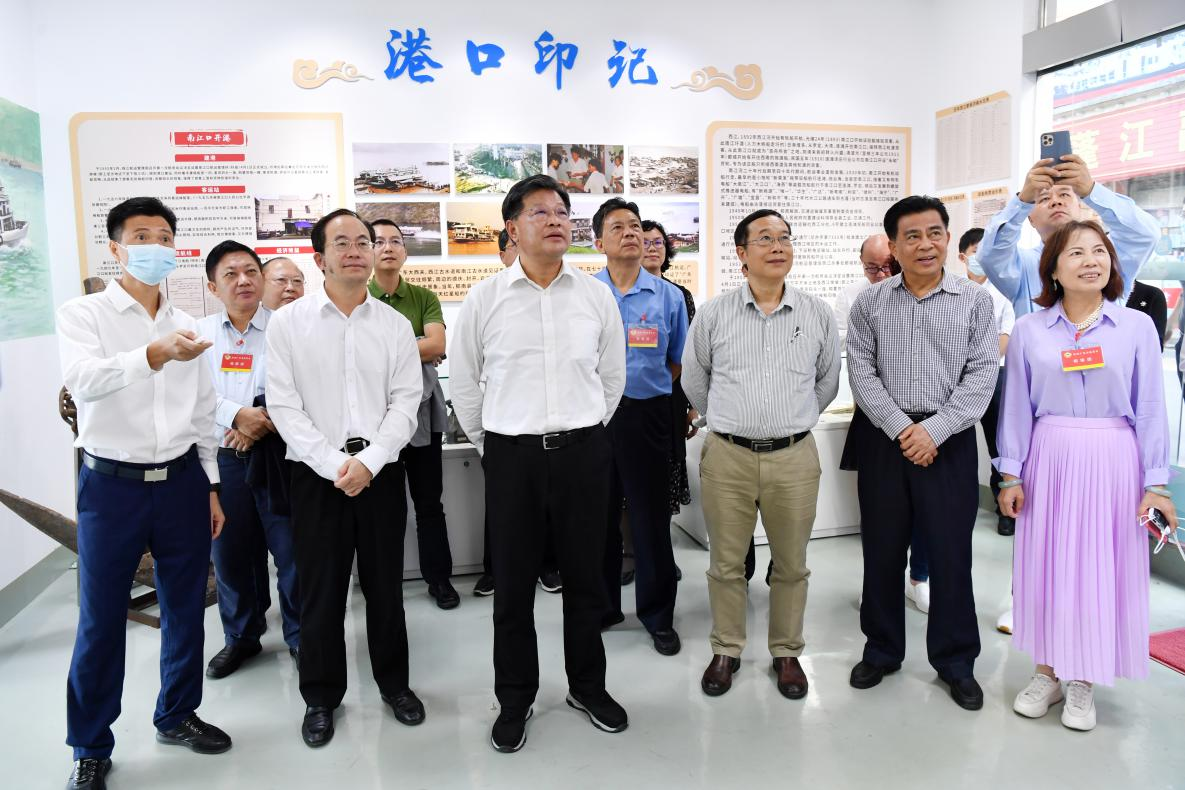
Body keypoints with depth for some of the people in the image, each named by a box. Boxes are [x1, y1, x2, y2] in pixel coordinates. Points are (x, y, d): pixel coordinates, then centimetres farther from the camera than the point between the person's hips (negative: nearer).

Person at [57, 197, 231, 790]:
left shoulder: (185, 325, 9)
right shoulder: (83, 315, -3)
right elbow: (82, 380, -24)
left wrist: (211, 485, 13)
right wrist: (154, 355, -41)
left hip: (182, 481, 4)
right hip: (112, 484, -4)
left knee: (185, 606, 12)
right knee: (101, 619, 5)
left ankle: (177, 715, 32)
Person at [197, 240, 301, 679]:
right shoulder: (199, 332, 9)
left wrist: (261, 424, -17)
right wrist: (237, 416, -16)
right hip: (222, 458, 3)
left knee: (292, 549, 1)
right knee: (231, 551, 12)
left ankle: (299, 635, 21)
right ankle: (241, 637, 31)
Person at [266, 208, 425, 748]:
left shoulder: (395, 325, 5)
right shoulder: (287, 323, 1)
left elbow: (405, 402, -1)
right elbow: (284, 406, -5)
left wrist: (368, 462, -13)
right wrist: (334, 464, -14)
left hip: (381, 471, 1)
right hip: (317, 474, -1)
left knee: (385, 583, 11)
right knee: (320, 589, 8)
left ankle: (393, 682, 31)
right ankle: (320, 696, 26)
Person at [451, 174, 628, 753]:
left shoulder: (596, 296, 3)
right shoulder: (484, 299, -1)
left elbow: (612, 377, 12)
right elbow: (464, 384, 7)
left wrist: (584, 435, 12)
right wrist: (488, 445, 8)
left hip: (584, 452, 1)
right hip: (511, 456, -1)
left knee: (585, 578, 13)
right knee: (513, 586, 9)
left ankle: (588, 686, 33)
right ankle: (514, 700, 27)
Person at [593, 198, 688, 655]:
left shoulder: (668, 296, 3)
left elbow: (677, 363, 10)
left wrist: (641, 385, 3)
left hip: (647, 414, -1)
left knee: (650, 516, 6)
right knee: (599, 514, 11)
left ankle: (658, 615, 22)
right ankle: (602, 606, 29)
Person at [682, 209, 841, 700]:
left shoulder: (817, 315, 2)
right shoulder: (713, 314, 0)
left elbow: (827, 381, 15)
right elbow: (694, 380, 11)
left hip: (795, 457, 1)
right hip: (726, 456, 0)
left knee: (791, 564, 12)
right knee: (726, 563, 11)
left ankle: (786, 652, 30)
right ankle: (725, 651, 29)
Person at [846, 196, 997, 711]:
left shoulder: (976, 301, 1)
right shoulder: (869, 303, 4)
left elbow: (982, 376, -5)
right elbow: (861, 372, -1)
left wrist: (933, 430, -15)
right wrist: (900, 428, -12)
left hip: (949, 442, -1)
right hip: (885, 440, 1)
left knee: (950, 553, 6)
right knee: (881, 550, 9)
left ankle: (956, 661, 24)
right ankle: (882, 650, 27)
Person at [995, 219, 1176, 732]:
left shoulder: (1137, 327, 0)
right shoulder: (1029, 330, 1)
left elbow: (1150, 409, 0)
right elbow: (1016, 407, 2)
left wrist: (1155, 482, -3)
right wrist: (1011, 474, 0)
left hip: (1113, 462, 0)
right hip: (1049, 460, 1)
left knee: (1100, 568, 7)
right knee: (1045, 565, 7)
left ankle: (1083, 681, 24)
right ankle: (1048, 672, 25)